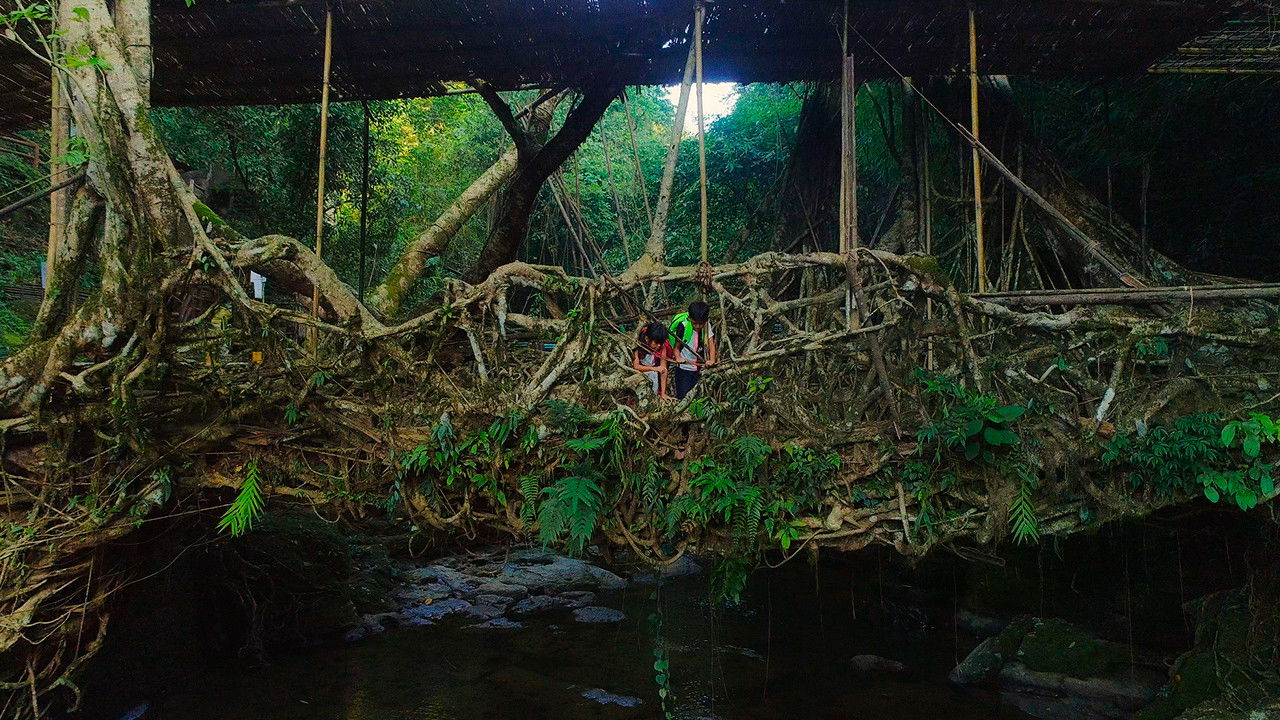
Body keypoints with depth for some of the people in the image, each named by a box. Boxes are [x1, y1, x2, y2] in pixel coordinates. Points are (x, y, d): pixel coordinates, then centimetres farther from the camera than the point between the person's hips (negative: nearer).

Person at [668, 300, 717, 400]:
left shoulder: (707, 326, -3)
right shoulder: (683, 327, -14)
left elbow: (711, 344, -8)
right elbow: (676, 347, -8)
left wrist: (712, 360, -25)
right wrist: (678, 358, -28)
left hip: (699, 369, 3)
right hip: (683, 369, -3)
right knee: (682, 397, -2)